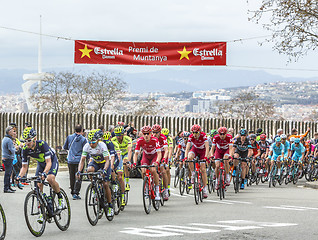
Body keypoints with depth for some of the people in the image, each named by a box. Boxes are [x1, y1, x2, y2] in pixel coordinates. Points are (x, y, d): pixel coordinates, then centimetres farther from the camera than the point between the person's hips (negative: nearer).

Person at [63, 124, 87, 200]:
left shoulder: (69, 137, 2)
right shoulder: (83, 139, -7)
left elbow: (65, 147, 13)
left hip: (71, 160, 3)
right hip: (79, 160, -3)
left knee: (72, 177, 13)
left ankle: (73, 193, 21)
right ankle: (76, 193, -9)